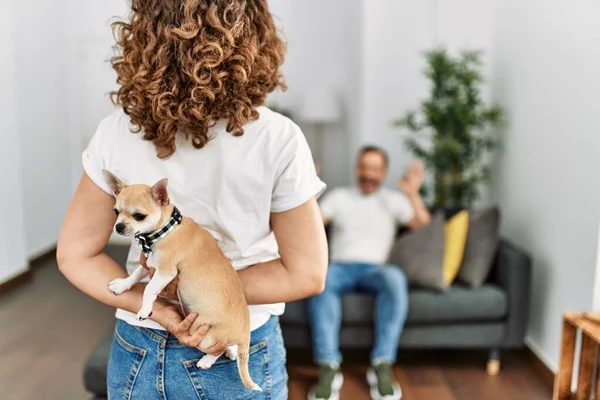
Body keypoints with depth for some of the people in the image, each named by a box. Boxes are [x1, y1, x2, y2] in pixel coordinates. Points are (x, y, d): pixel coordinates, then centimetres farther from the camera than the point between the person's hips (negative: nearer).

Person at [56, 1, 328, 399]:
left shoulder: (117, 132, -13)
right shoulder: (277, 140, -21)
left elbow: (75, 255, -6)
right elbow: (306, 275, -14)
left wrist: (158, 308, -13)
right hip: (238, 359, -1)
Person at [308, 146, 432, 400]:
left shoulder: (394, 200, 16)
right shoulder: (338, 196, 18)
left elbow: (425, 228, 2)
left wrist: (413, 195, -13)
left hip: (375, 269, 0)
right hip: (341, 267, 0)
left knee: (395, 278, -37)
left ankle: (382, 367, -30)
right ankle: (328, 368, -34)